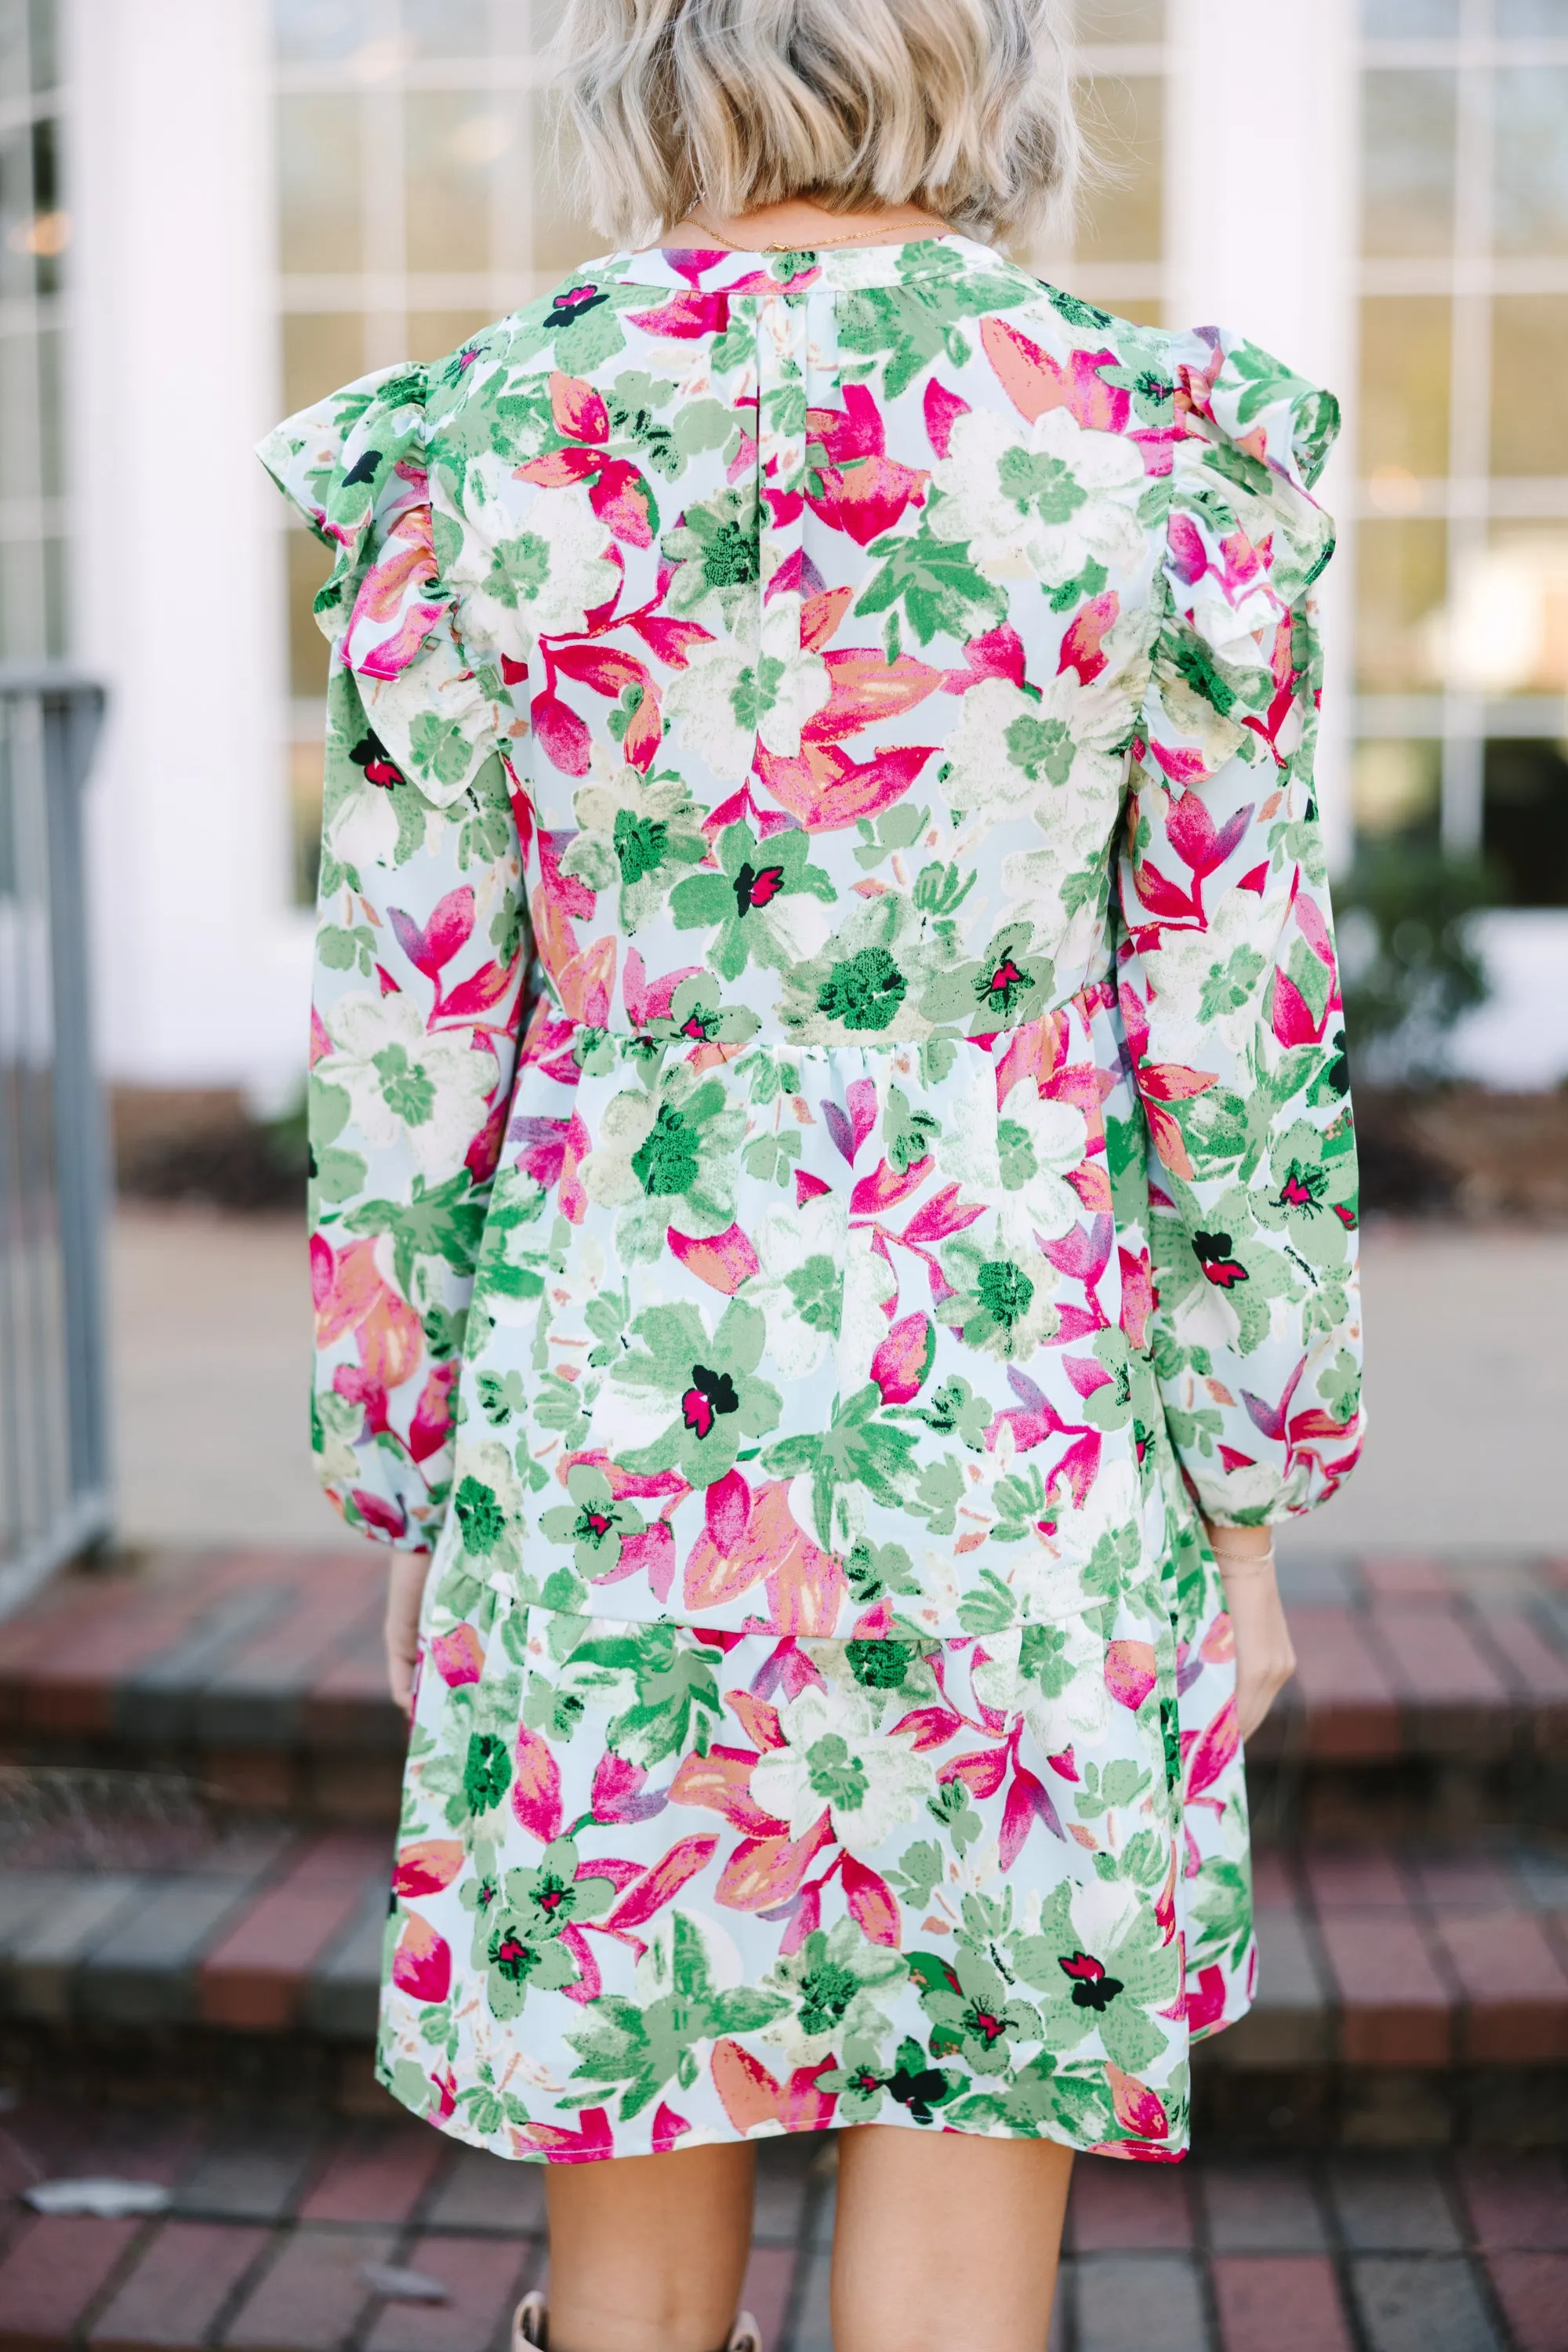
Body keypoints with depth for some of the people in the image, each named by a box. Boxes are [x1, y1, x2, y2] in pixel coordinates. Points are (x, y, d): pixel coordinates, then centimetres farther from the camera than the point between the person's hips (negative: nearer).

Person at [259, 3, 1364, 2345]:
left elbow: (405, 1052, -1)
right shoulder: (1176, 446, -5)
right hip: (1021, 1457, 0)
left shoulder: (472, 454, -3)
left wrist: (405, 1508, 10)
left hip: (603, 1449, 1)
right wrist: (1248, 1518, 7)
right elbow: (1235, 1049, -3)